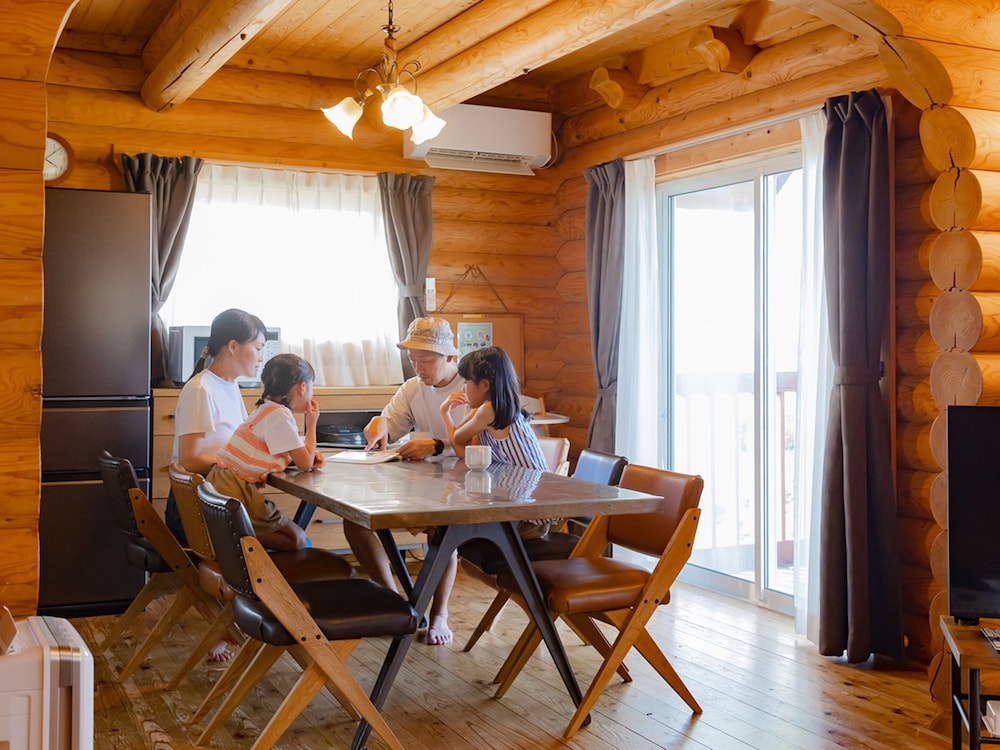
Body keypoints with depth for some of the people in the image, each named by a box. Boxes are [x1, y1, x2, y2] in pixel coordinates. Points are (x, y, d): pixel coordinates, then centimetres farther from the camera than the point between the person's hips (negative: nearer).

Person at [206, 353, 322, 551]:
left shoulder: (267, 409, 15)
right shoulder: (279, 416, -15)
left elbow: (295, 457, 23)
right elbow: (305, 464, -13)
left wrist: (311, 455, 3)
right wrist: (312, 423, -1)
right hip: (234, 491, -9)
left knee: (296, 535, 13)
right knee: (296, 540, -2)